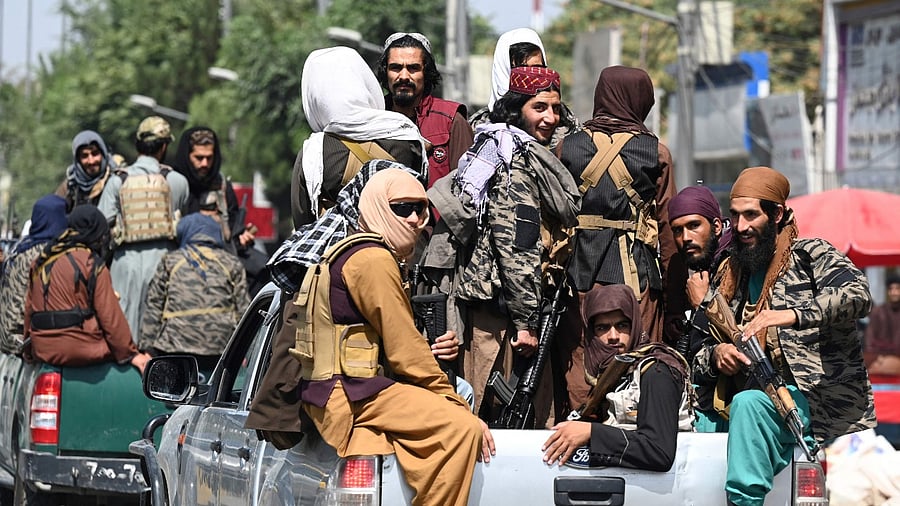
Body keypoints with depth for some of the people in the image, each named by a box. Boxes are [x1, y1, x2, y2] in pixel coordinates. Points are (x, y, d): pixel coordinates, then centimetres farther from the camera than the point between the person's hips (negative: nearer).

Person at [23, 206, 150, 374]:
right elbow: (110, 315, -8)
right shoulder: (92, 264, -7)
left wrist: (29, 350, 30)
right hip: (82, 350, -7)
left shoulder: (41, 262, 13)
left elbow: (29, 308, 19)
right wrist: (130, 354, -1)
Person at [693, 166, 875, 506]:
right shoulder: (729, 279, 18)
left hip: (828, 401, -7)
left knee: (748, 404, -33)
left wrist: (793, 314, -33)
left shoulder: (811, 255, 2)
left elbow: (858, 295, -19)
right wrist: (715, 355, -8)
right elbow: (699, 354, 17)